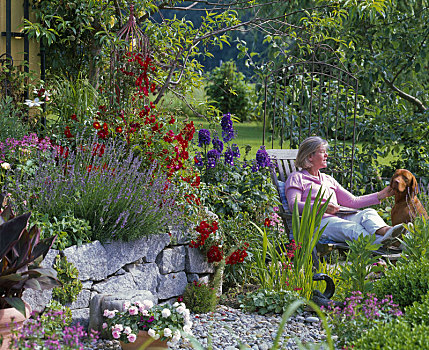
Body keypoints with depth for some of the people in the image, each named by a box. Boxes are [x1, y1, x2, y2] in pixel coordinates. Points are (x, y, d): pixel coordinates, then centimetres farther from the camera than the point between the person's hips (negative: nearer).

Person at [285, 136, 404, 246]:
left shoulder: (328, 179, 33)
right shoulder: (296, 177, 11)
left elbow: (352, 201, 29)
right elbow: (293, 205, -8)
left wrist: (381, 195, 23)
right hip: (318, 221, -6)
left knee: (368, 212, -24)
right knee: (351, 227, -37)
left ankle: (384, 230, -60)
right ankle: (379, 243, -66)